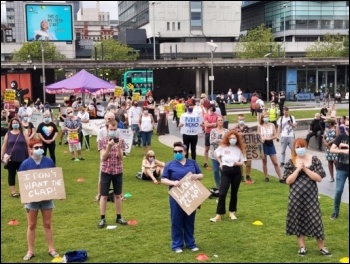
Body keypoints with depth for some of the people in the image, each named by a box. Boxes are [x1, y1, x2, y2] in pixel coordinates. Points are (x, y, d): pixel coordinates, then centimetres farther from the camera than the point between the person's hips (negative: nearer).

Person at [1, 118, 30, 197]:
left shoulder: (23, 134, 4)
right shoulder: (8, 134, 5)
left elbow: (27, 146, 4)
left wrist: (30, 156, 0)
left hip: (22, 158, -1)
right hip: (11, 158, 1)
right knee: (11, 174, 5)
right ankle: (13, 191, 12)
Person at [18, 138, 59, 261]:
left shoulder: (49, 161, -4)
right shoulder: (25, 164, -9)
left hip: (47, 197, 1)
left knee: (47, 224, 11)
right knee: (31, 225, 9)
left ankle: (51, 249, 21)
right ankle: (30, 251, 19)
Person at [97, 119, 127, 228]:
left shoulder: (120, 141, 1)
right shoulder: (102, 141, -4)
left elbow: (121, 158, -6)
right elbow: (103, 157, -11)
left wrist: (118, 147, -22)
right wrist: (109, 146, -24)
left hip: (118, 171, 2)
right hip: (106, 171, -2)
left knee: (118, 195, 10)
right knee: (104, 196, 2)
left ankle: (119, 217, 20)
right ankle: (102, 219, 10)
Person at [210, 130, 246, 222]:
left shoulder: (240, 149, -1)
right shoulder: (223, 147, -2)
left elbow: (242, 163, 1)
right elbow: (215, 153, 17)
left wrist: (236, 163, -19)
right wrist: (220, 163, 9)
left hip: (236, 172, 1)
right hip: (226, 171, -1)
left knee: (234, 193, 10)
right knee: (222, 193, -7)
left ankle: (232, 212, 25)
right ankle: (219, 215, -5)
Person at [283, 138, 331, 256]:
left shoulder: (314, 160, -2)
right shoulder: (291, 162, -2)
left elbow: (319, 178, -8)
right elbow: (288, 181, -6)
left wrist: (305, 169, -17)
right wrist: (298, 169, -16)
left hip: (311, 195, -1)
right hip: (296, 196, 1)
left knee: (315, 219, 2)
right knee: (298, 219, 8)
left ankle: (321, 247, 16)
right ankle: (302, 246, 21)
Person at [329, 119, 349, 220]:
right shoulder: (340, 137, -2)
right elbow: (331, 150, -11)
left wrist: (346, 146, -20)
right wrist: (344, 151, -24)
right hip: (341, 168, 0)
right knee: (338, 190, 1)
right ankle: (336, 211, 16)